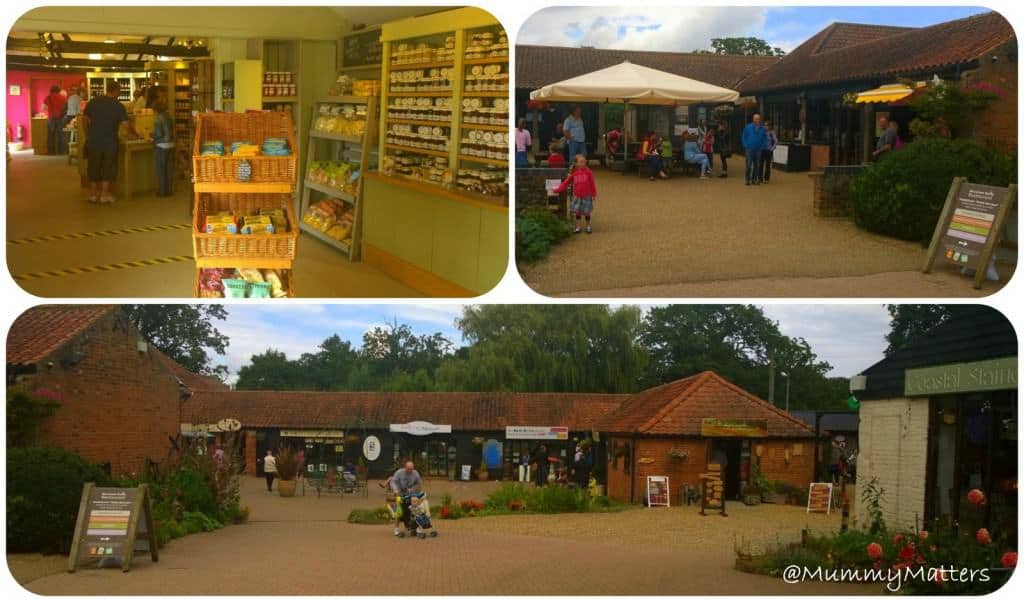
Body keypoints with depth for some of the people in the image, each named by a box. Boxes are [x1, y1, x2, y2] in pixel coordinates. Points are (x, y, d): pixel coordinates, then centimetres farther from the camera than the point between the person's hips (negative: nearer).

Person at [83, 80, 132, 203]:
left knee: (94, 167, 10)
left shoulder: (93, 102, 1)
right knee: (107, 168, 7)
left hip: (93, 141, 2)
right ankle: (105, 194, 8)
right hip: (110, 142, -2)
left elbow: (86, 120, 3)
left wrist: (87, 136, 13)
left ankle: (93, 194, 14)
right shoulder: (118, 106, -8)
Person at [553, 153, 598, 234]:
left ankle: (588, 227, 21)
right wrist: (558, 190, 1)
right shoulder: (574, 173, -2)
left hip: (586, 196, -2)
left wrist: (594, 194, -2)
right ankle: (577, 228, 15)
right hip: (577, 196, 2)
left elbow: (592, 184, -2)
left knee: (586, 212, 7)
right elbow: (566, 182, 4)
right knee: (577, 212, 6)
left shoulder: (588, 172, -6)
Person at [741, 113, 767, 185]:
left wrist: (762, 147, 2)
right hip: (749, 149, -3)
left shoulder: (762, 128, 5)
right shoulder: (748, 127, 0)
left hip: (758, 150, 3)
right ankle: (748, 179, -2)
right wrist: (746, 146, -2)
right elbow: (744, 137, 6)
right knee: (748, 165, -7)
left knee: (757, 165, 6)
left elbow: (764, 139, 13)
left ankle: (754, 179, 14)